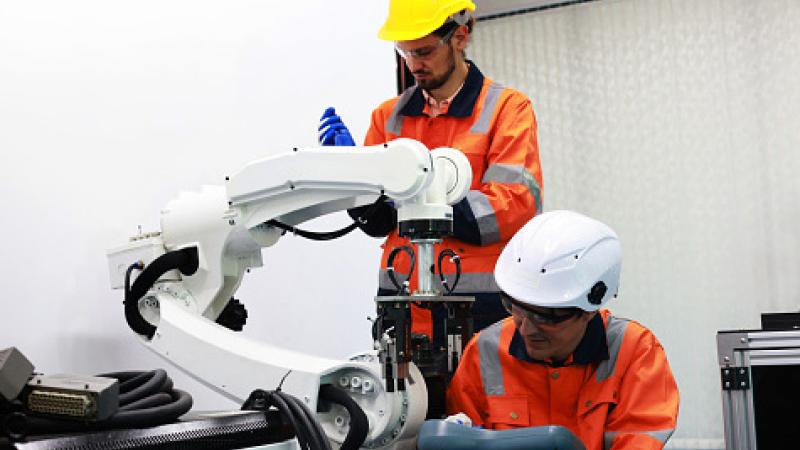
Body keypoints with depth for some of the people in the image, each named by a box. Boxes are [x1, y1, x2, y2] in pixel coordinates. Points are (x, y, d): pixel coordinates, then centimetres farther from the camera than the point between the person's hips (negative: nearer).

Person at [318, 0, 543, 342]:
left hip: (480, 307, -3)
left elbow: (516, 205, -11)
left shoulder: (508, 107, 0)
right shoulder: (389, 116, 12)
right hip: (401, 307, 4)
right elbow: (378, 222, 10)